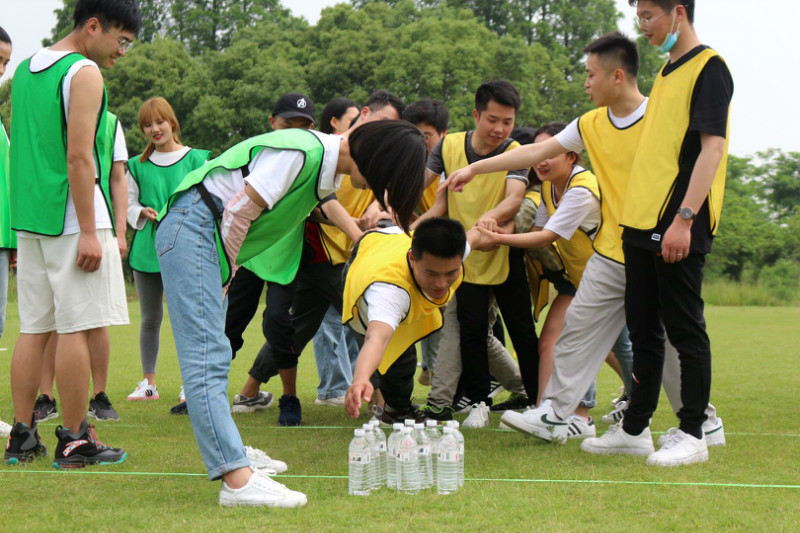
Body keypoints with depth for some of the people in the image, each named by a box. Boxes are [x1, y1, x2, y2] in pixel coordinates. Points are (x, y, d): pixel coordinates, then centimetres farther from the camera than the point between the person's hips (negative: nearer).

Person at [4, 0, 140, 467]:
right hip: (73, 218, -8)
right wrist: (88, 232, -18)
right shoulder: (84, 73, -10)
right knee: (77, 328, -4)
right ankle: (74, 441, -2)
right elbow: (79, 157, -17)